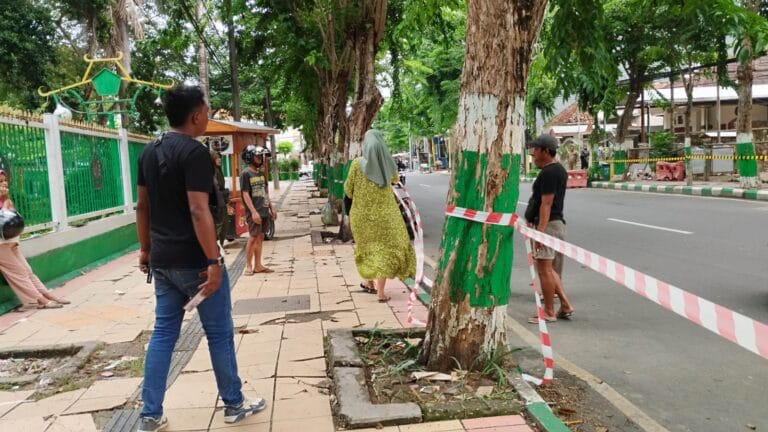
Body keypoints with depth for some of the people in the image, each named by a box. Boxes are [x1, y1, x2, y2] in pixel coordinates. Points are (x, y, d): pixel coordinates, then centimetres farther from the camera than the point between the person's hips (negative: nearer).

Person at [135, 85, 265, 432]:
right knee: (219, 334, 7)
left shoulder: (149, 152, 10)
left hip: (162, 260, 8)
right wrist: (214, 261, -22)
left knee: (163, 333, 14)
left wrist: (146, 250, 23)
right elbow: (198, 211, -24)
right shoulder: (194, 152, -16)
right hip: (194, 262, -8)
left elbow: (142, 206, 16)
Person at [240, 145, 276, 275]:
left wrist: (271, 208, 17)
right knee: (253, 238, -5)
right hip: (254, 212, -7)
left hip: (264, 211, 7)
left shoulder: (261, 173, 13)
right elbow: (245, 194, -13)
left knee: (260, 238, 8)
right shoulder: (245, 174, -7)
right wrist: (253, 212, -19)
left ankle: (258, 265, 14)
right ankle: (249, 266, 4)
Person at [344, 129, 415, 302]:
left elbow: (348, 190, -4)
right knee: (385, 249, 8)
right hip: (384, 213, 0)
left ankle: (369, 282, 35)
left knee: (367, 247, 22)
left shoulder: (357, 163, -12)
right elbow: (395, 179, 18)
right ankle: (380, 292, 3)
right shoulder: (388, 163, -5)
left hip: (362, 214, 0)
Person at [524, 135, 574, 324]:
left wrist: (540, 231, -25)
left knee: (544, 269, -3)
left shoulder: (548, 173, -17)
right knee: (547, 268, 17)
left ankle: (549, 312, 5)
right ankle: (565, 305, 18)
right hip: (556, 222, 11)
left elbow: (546, 204, -23)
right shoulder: (559, 169, 16)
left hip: (547, 225, -11)